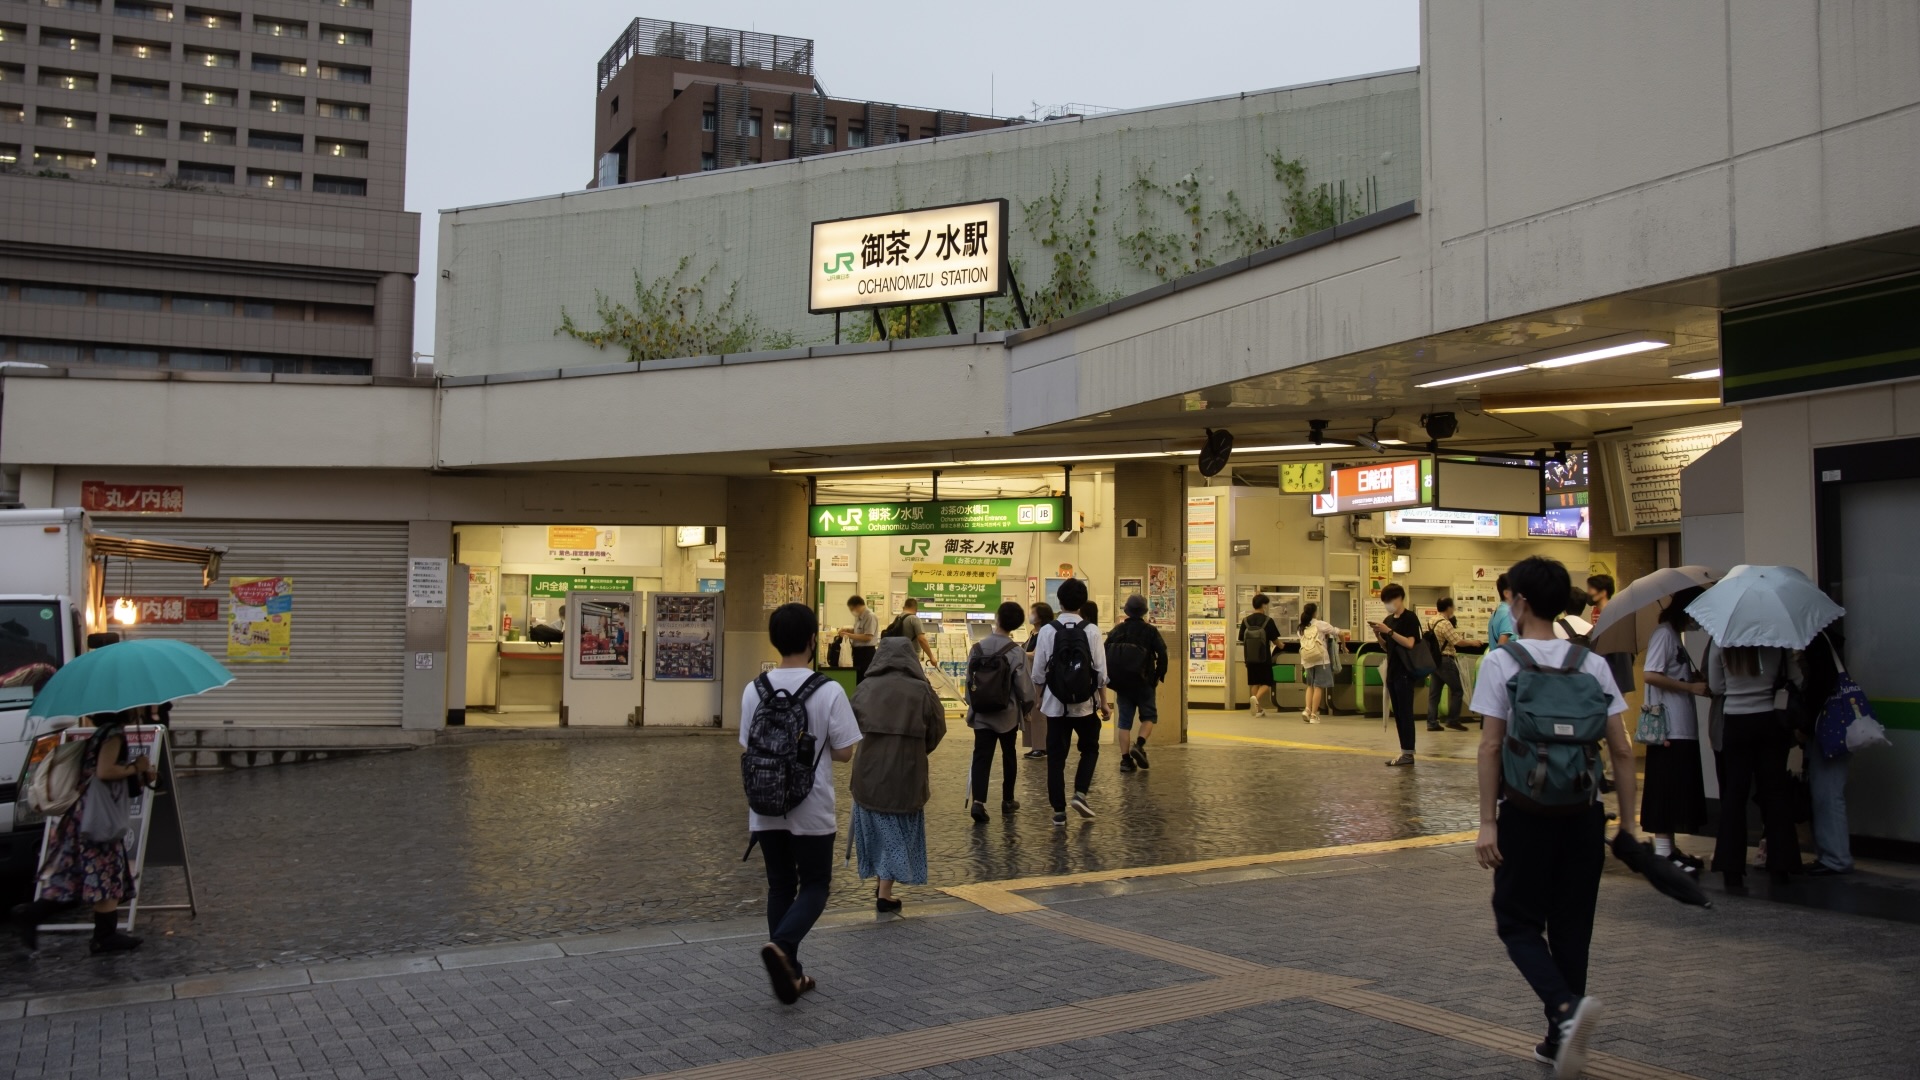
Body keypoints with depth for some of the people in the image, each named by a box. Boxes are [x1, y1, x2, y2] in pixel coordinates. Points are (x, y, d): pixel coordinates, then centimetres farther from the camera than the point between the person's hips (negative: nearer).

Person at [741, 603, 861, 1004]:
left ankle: (789, 973, 18)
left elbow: (749, 746, 5)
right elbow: (843, 752, -10)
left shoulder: (754, 690, -3)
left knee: (780, 886, 15)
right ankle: (780, 945, -16)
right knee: (814, 885, 9)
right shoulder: (828, 691, -14)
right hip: (811, 809, -4)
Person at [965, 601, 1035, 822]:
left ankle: (978, 801, -19)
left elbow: (969, 681, 2)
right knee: (1009, 755, 18)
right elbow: (1024, 685, -10)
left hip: (981, 713, 1)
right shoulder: (1017, 652, -13)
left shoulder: (977, 648, -4)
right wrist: (1028, 707, 9)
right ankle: (1007, 800, 27)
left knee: (981, 757, -3)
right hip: (1007, 714, -1)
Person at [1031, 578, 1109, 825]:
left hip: (1055, 704, 0)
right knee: (1090, 749, 19)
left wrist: (1040, 697, 15)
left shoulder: (1047, 631, -5)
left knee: (1056, 756, 7)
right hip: (1085, 703, 0)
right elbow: (1101, 670, -4)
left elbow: (1038, 671, 0)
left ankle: (1059, 809, 7)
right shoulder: (1091, 631, -6)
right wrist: (1103, 701, 7)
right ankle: (1080, 793, 1)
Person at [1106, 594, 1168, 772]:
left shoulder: (1117, 630, 1)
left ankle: (1126, 759, 4)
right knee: (1148, 715, 12)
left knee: (1124, 720, 8)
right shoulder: (1150, 631, -6)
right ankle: (1139, 744, -13)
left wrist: (1112, 677, 10)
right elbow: (1162, 654, -11)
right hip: (1144, 682, -3)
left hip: (1121, 683, 3)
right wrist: (1159, 676, 2)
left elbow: (1105, 654, 0)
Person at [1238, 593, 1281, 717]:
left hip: (1250, 657, 3)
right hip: (1264, 657, -3)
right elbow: (1274, 639, -3)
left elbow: (1242, 639, 3)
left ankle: (1258, 709, 15)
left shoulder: (1246, 621, -2)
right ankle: (1256, 698, -20)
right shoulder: (1267, 621, -10)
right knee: (1266, 683, 8)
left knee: (1254, 683, 13)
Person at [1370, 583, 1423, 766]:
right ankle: (1404, 751, 11)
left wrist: (1389, 631, -21)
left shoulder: (1410, 618, -7)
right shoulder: (1388, 620, 15)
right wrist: (1378, 636, 1)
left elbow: (1410, 643, -17)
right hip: (1392, 671, 8)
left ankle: (1408, 753, -6)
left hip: (1405, 672, -8)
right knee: (1397, 713, 8)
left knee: (1405, 712, -7)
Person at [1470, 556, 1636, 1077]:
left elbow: (1490, 747, -10)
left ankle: (1566, 1007, -17)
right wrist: (1628, 821, 9)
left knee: (1518, 922, 8)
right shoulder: (1592, 664, 4)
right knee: (1571, 927, 14)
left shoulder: (1501, 661, -6)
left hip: (1526, 812, -4)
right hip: (1584, 812, 4)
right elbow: (1622, 750, 2)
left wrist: (1487, 822, -6)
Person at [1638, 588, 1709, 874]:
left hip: (1683, 727, 10)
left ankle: (1669, 848, 18)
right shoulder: (1664, 633, -10)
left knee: (1680, 789, 12)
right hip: (1668, 728, -10)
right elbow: (1650, 675, -21)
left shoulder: (1676, 635, 18)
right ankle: (1663, 853, -3)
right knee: (1668, 789, -7)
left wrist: (1697, 678, 6)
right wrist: (1691, 686, -18)